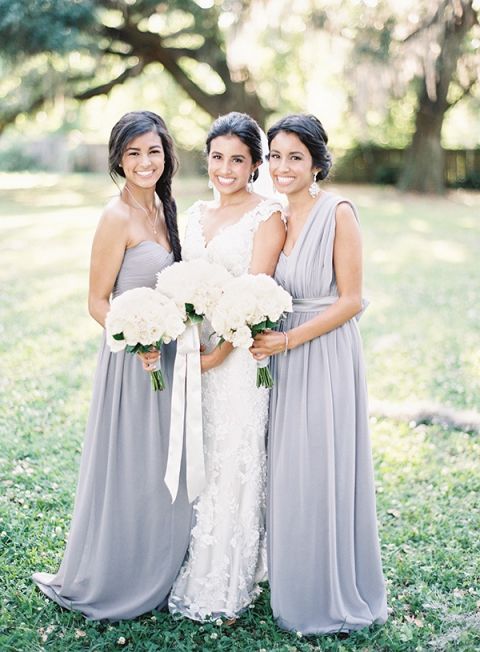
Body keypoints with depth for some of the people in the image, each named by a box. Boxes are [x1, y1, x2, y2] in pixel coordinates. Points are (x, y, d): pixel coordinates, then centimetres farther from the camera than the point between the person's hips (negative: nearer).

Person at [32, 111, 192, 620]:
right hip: (131, 362, -8)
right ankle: (96, 583, 24)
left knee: (168, 474, 18)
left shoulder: (163, 208, 8)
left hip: (169, 357, 8)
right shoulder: (117, 218, -15)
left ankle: (156, 576, 37)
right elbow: (97, 302, -14)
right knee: (129, 475, 4)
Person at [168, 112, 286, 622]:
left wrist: (217, 354, -17)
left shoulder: (267, 216, -7)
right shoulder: (196, 213, 13)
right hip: (190, 351, 7)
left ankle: (226, 586, 17)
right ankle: (190, 572, 30)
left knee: (233, 465, 1)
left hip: (239, 355, -6)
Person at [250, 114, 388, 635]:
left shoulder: (338, 213, -12)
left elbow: (350, 300, -14)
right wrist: (265, 338, 0)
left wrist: (288, 340, -18)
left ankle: (334, 596, 23)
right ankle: (294, 588, 33)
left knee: (324, 472, 3)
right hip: (284, 357, 7)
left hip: (327, 354, -6)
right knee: (286, 472, 14)